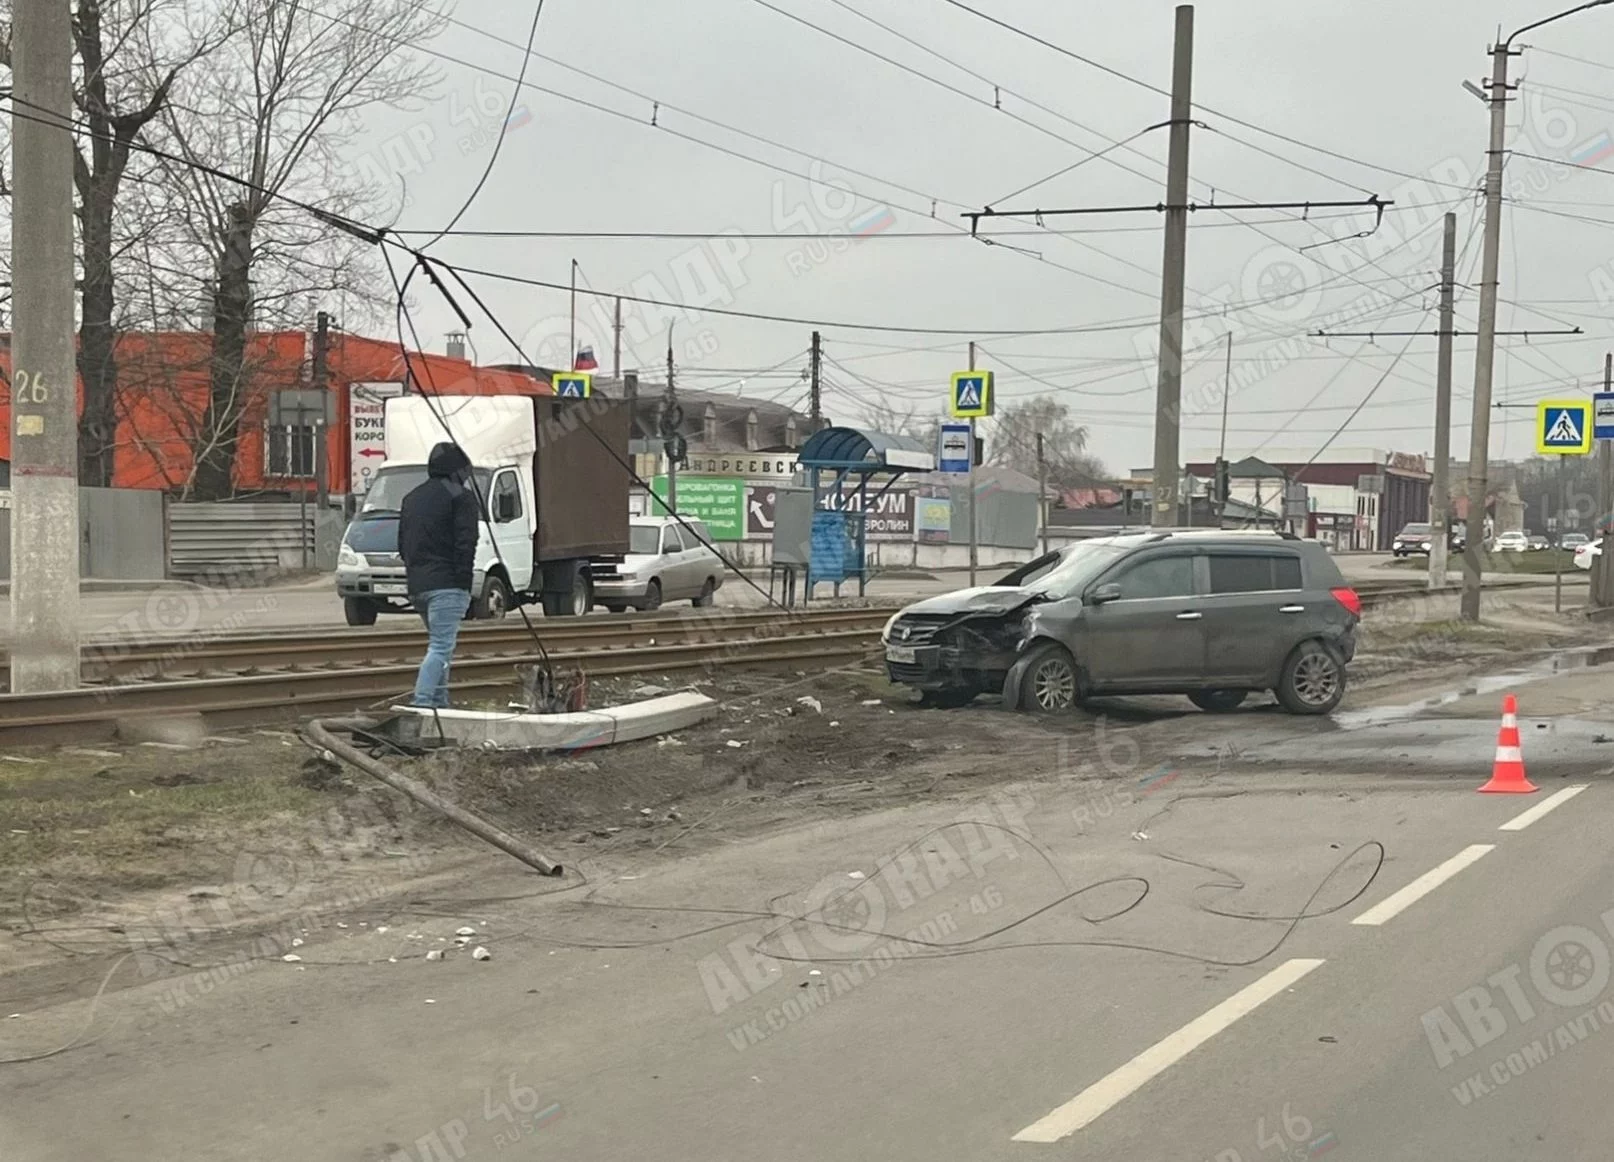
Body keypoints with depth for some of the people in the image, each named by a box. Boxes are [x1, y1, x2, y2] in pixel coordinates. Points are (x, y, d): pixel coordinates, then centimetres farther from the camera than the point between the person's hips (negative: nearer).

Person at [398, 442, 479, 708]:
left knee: (441, 646, 18)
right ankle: (422, 704, -24)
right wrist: (464, 581, -12)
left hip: (416, 585, 8)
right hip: (446, 584, -8)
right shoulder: (460, 497, -3)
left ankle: (440, 704, 15)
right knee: (440, 647, -13)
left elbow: (402, 544, 21)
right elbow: (465, 543, -13)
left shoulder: (412, 498, 21)